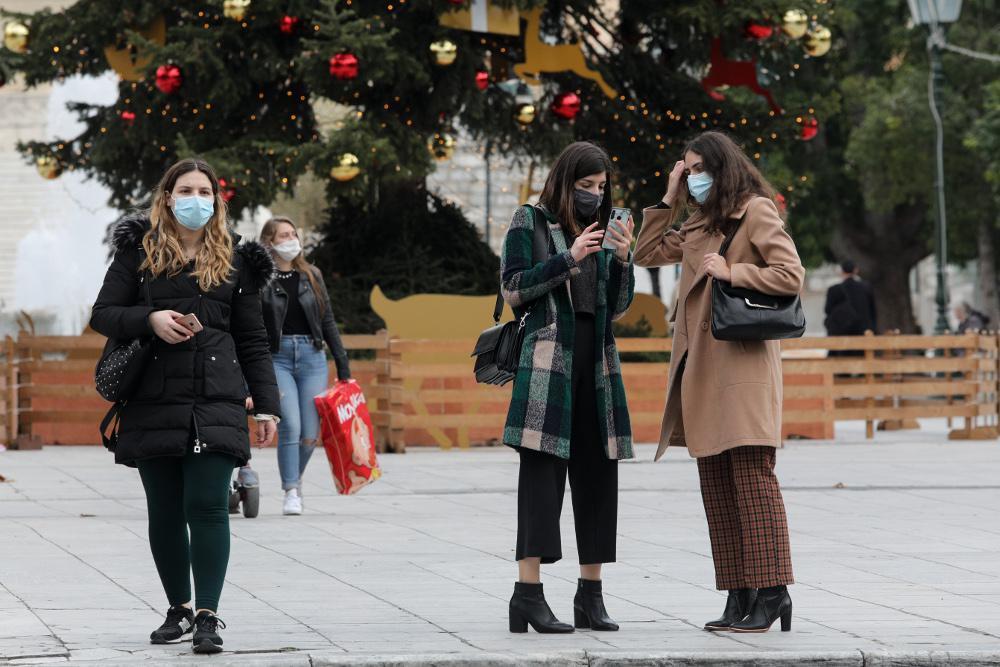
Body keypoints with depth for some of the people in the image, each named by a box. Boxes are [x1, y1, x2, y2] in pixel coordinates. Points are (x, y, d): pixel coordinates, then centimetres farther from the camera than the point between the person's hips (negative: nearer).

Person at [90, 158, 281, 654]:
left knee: (207, 506, -11)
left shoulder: (234, 259, 11)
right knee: (164, 512, 7)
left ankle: (207, 616, -11)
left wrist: (266, 404, 6)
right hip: (154, 403, 1)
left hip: (216, 404, -1)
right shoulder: (140, 250, 8)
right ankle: (178, 609, 21)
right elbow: (103, 314, 5)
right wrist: (150, 320, -13)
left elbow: (252, 340, 12)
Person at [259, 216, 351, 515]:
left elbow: (328, 322, 14)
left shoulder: (311, 276, 11)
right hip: (277, 358, -3)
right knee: (290, 428, -15)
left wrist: (343, 366, 10)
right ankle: (291, 493, -5)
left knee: (310, 435, 0)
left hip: (312, 356, 3)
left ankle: (295, 478, 27)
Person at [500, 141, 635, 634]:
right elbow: (513, 288, -5)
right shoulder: (529, 223, 4)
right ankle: (528, 593, -14)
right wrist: (568, 259, -13)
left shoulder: (602, 230, 18)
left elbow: (618, 306, 14)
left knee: (597, 475, 3)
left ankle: (591, 594, 7)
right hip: (547, 359, -6)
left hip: (597, 362, 6)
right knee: (542, 473, -11)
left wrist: (622, 259, -3)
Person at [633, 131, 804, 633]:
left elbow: (791, 275, -11)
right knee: (715, 482, 5)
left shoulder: (756, 212, -2)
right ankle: (739, 597, 5)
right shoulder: (700, 224, 22)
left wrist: (731, 272, -13)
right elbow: (647, 254, 23)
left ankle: (771, 592, -12)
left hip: (743, 361, -9)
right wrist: (669, 198, 18)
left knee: (752, 474, -12)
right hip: (701, 365, 9)